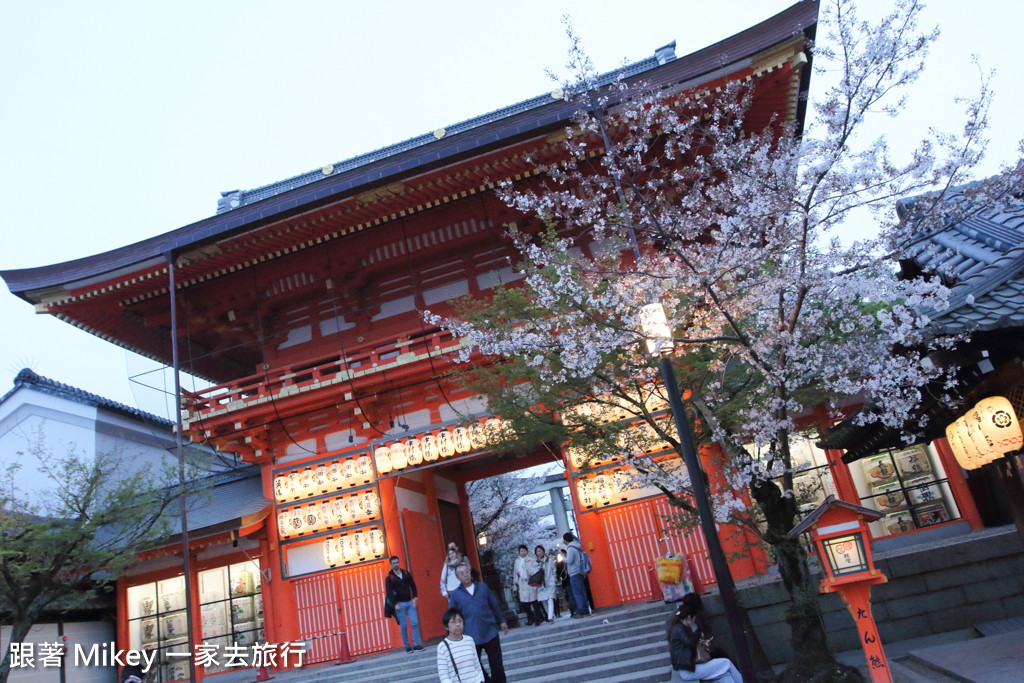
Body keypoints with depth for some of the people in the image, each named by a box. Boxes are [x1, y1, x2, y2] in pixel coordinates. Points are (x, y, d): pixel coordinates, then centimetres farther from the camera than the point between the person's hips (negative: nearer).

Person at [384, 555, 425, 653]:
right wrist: (395, 604, -13)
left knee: (415, 623, -5)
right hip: (399, 604, -3)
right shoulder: (389, 578, -4)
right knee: (403, 626, -1)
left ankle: (416, 645, -1)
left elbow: (413, 586, 9)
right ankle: (407, 646, 9)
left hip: (410, 602, 3)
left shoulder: (406, 574, 7)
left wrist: (414, 598, -1)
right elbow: (389, 592, -7)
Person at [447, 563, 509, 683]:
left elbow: (494, 605, 13)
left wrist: (501, 621, 15)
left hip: (490, 632, 1)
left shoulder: (483, 587, 4)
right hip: (471, 637, -1)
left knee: (496, 664, 5)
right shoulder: (455, 594, -1)